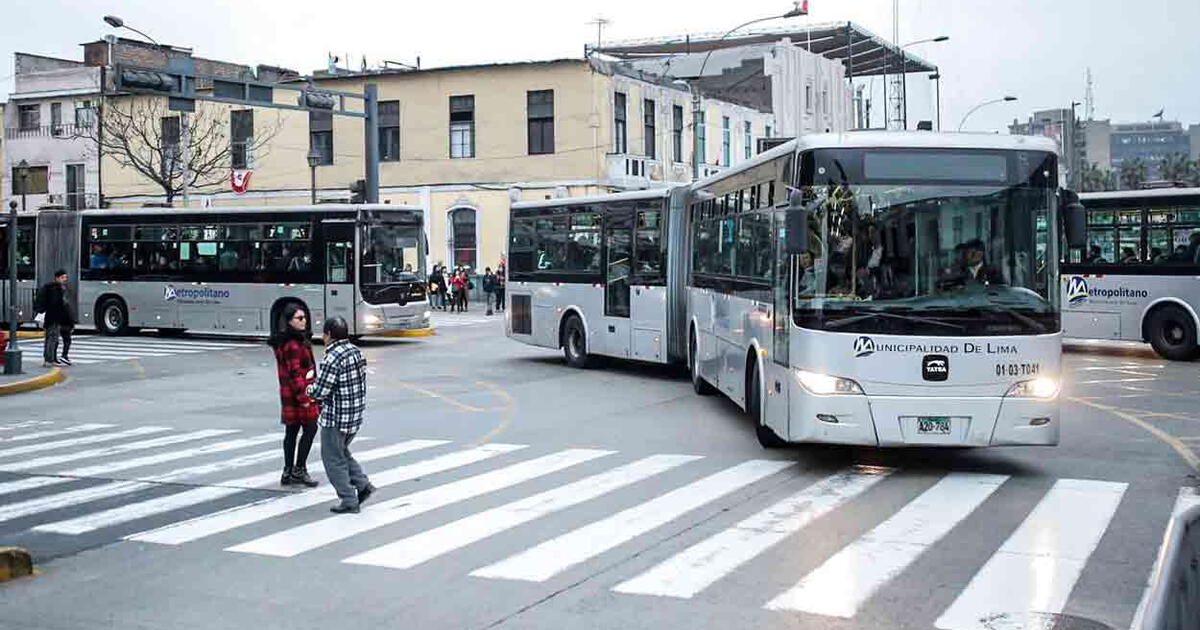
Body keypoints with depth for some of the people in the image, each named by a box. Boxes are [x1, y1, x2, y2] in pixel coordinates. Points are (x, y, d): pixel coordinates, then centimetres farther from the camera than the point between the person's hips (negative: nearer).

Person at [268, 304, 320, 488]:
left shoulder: (293, 339, 14)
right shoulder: (293, 344, -18)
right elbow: (295, 373, -21)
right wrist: (303, 397, -21)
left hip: (289, 394, 10)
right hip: (299, 392, -10)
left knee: (291, 432, 11)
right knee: (310, 428, -3)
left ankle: (288, 473, 16)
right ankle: (299, 470, 1)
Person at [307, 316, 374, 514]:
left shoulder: (332, 359, -21)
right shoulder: (356, 352, 6)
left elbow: (320, 391, -21)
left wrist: (309, 389, 3)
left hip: (336, 418, -9)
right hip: (356, 414, 9)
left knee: (333, 459, 5)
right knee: (342, 452, 25)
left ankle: (348, 501, 8)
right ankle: (363, 484, 16)